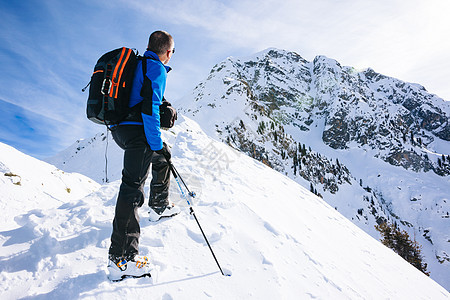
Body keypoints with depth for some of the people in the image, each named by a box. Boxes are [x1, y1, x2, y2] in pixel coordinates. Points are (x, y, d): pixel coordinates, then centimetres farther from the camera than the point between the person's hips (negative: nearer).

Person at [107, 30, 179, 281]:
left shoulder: (136, 63, 22)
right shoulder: (156, 68, -7)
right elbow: (149, 107, -19)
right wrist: (157, 144, -18)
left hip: (120, 128, 10)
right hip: (137, 131, -10)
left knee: (162, 157, 28)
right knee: (133, 186, -15)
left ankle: (159, 207, 35)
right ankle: (121, 258, -15)